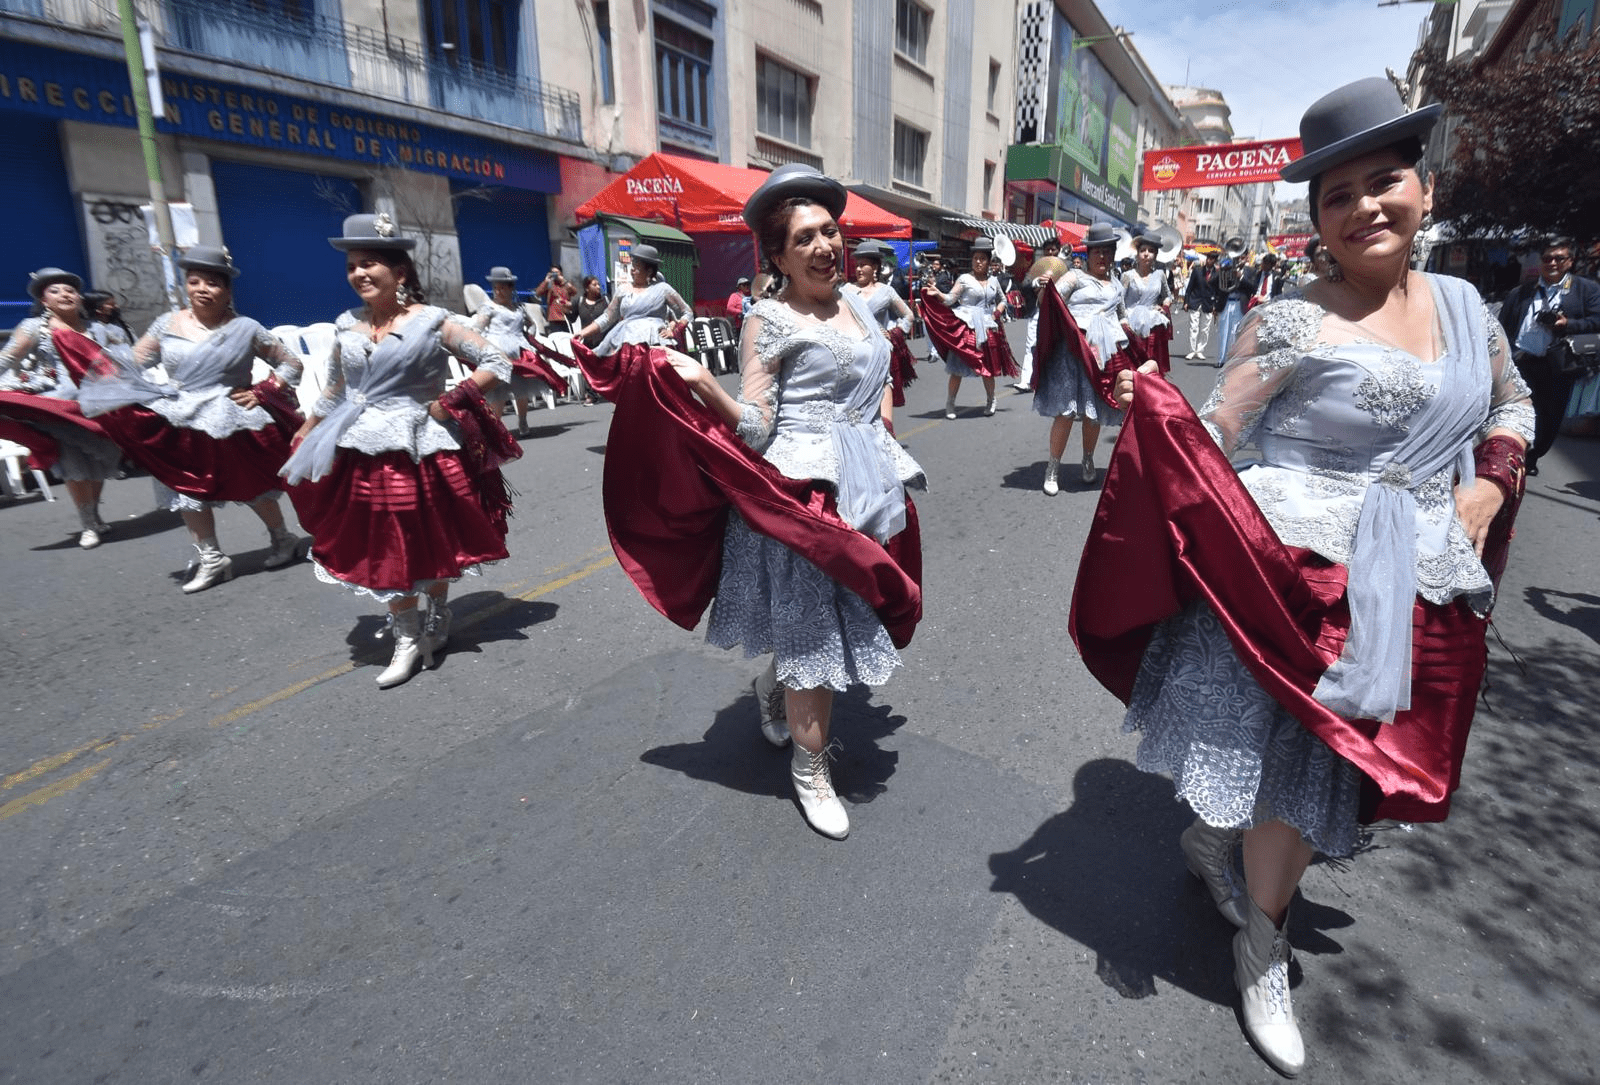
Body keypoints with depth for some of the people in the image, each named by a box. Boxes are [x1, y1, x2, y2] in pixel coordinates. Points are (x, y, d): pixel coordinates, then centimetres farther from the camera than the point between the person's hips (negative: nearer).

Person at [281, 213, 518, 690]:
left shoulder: (431, 322, -7)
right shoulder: (347, 326, 7)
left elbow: (496, 363, -7)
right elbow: (333, 393, 17)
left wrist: (449, 403, -13)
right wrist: (300, 445, 18)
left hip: (420, 453, -4)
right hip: (362, 456, 5)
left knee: (430, 545, 10)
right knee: (381, 550, 8)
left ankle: (438, 618, 35)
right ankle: (408, 639, 22)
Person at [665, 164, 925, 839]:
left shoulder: (854, 302, 13)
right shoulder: (771, 319, -8)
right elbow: (754, 429, -14)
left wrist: (881, 426, 13)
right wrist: (702, 383, -26)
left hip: (866, 479, 8)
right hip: (805, 486, -8)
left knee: (839, 616, 18)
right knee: (813, 629, 0)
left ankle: (773, 686, 47)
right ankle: (810, 766, 20)